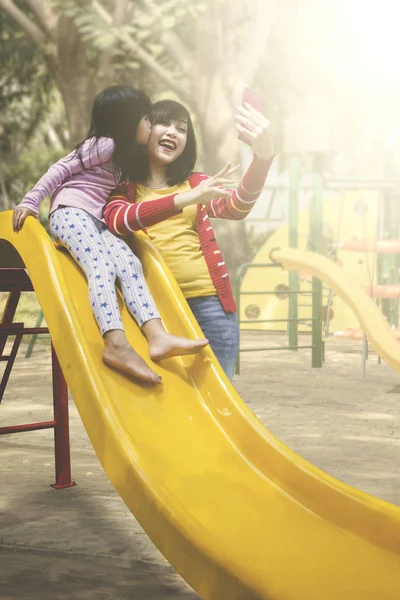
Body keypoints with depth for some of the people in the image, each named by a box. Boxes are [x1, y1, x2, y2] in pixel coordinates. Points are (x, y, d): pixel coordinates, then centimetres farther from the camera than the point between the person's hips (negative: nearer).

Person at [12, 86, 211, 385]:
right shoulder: (103, 145, -4)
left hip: (94, 221, 9)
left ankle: (158, 337, -33)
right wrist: (31, 202, -14)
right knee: (102, 267, -29)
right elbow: (61, 169, -8)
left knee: (130, 265, -14)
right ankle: (117, 343, -51)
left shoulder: (122, 153, 24)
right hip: (70, 213, -9)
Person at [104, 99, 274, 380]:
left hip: (209, 304, 2)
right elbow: (117, 220, -17)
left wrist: (264, 156, -27)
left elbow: (236, 207, -7)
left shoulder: (196, 183, 13)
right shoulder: (124, 187, 7)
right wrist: (185, 199, -29)